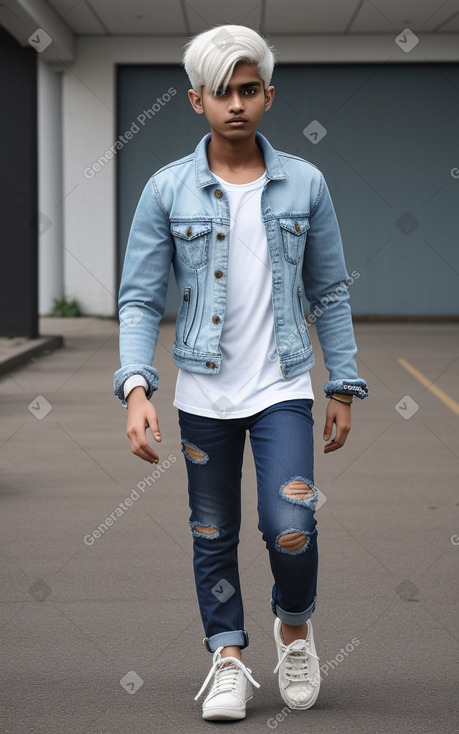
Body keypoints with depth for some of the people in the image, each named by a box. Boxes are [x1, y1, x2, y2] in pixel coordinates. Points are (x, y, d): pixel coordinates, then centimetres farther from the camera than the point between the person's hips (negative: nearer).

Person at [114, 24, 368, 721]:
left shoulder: (304, 184, 0)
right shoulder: (167, 190, -3)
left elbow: (330, 292, 7)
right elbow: (140, 298, -3)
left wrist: (344, 386, 5)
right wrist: (136, 387, -16)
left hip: (282, 389, 0)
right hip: (203, 395, 1)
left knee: (290, 528, -11)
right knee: (213, 535, 9)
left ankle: (295, 625, 18)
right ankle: (229, 659, 26)